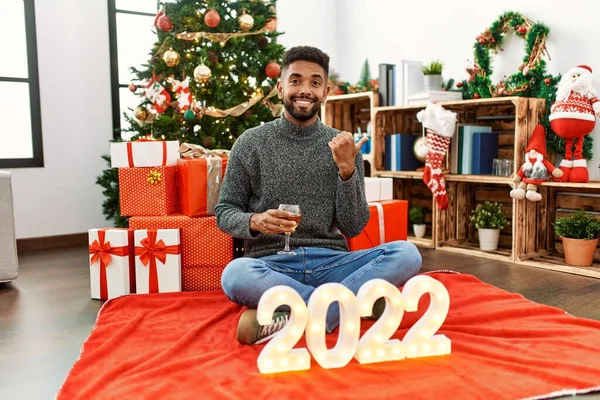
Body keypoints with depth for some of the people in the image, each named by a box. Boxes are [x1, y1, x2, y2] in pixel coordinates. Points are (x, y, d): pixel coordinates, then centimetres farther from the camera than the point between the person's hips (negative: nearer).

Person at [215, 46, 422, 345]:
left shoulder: (343, 147, 5)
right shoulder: (251, 142, 3)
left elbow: (353, 227, 2)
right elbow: (224, 211, 5)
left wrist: (347, 169, -12)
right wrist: (254, 222, -17)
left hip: (330, 262, 2)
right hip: (271, 264, -1)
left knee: (406, 254, -23)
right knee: (235, 275, -36)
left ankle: (291, 317, -24)